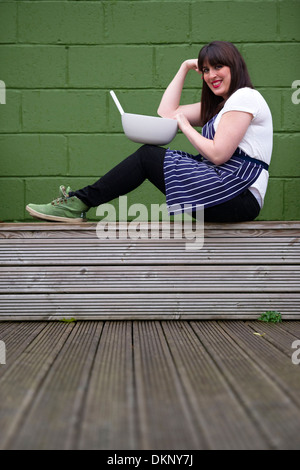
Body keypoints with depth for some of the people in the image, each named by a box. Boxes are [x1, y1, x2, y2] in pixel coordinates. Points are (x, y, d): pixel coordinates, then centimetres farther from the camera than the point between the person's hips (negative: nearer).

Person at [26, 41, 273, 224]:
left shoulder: (245, 97, -6)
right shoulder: (219, 104, 23)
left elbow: (218, 154, -16)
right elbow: (167, 112, 19)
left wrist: (186, 126, -2)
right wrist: (185, 67, 20)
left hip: (240, 198, -9)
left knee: (148, 155, -10)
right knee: (148, 153, 2)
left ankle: (80, 203, -6)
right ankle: (79, 202, -2)